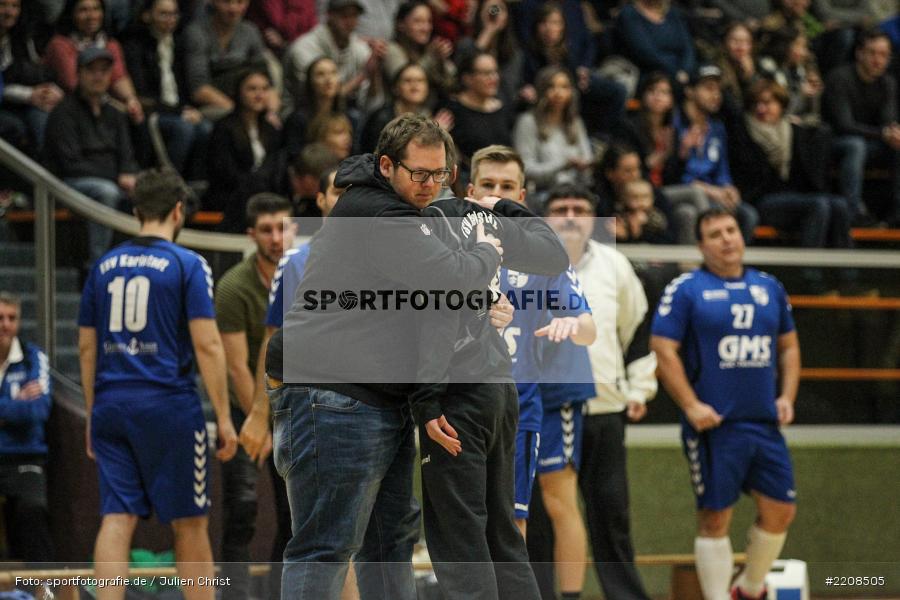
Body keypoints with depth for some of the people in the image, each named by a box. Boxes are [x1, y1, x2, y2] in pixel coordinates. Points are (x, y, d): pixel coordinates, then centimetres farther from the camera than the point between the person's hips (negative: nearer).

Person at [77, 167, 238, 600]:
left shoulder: (104, 266, 11)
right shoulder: (187, 265, -3)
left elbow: (86, 347, 13)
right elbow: (207, 345, -9)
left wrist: (92, 415, 20)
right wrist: (224, 417, -6)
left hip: (111, 405, 4)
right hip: (168, 403, -4)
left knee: (116, 520, 1)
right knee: (189, 523, 5)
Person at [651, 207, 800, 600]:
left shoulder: (768, 287, 13)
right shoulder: (686, 289, -3)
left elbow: (789, 346, 22)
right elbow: (663, 350, -8)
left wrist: (787, 396, 7)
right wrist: (691, 406, -15)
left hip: (765, 421, 5)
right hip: (714, 422, -5)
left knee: (780, 510, 6)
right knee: (714, 518, -2)